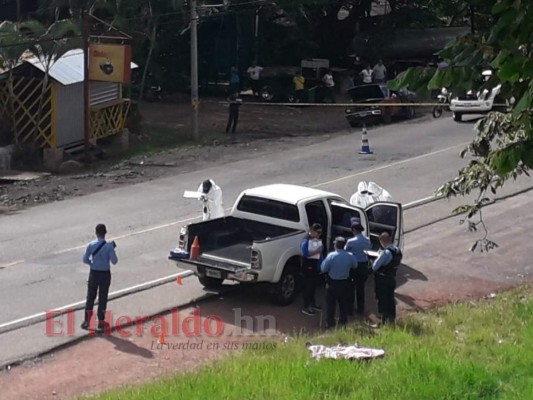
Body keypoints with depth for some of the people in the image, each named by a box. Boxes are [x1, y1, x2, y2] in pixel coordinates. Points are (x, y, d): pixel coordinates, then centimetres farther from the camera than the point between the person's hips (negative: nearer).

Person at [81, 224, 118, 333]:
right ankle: (100, 324, 13)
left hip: (93, 274, 2)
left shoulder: (91, 245, -10)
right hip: (105, 275, -2)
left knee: (90, 298, 15)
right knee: (102, 299, 9)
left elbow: (85, 260, -7)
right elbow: (114, 261, -13)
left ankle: (87, 321, 20)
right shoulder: (109, 247, -17)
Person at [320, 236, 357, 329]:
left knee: (330, 304, 6)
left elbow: (323, 269, -17)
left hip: (332, 283, -4)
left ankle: (330, 323, 8)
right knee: (343, 303, 17)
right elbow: (355, 266, 10)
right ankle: (343, 321, 24)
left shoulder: (331, 256, -20)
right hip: (345, 283, 4)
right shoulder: (350, 256, -7)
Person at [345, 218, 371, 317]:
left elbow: (345, 252, -8)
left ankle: (349, 310, 14)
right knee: (361, 289, 15)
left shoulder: (351, 241, -18)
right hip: (364, 266, 5)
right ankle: (361, 310, 22)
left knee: (351, 288, 9)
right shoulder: (367, 240, -3)